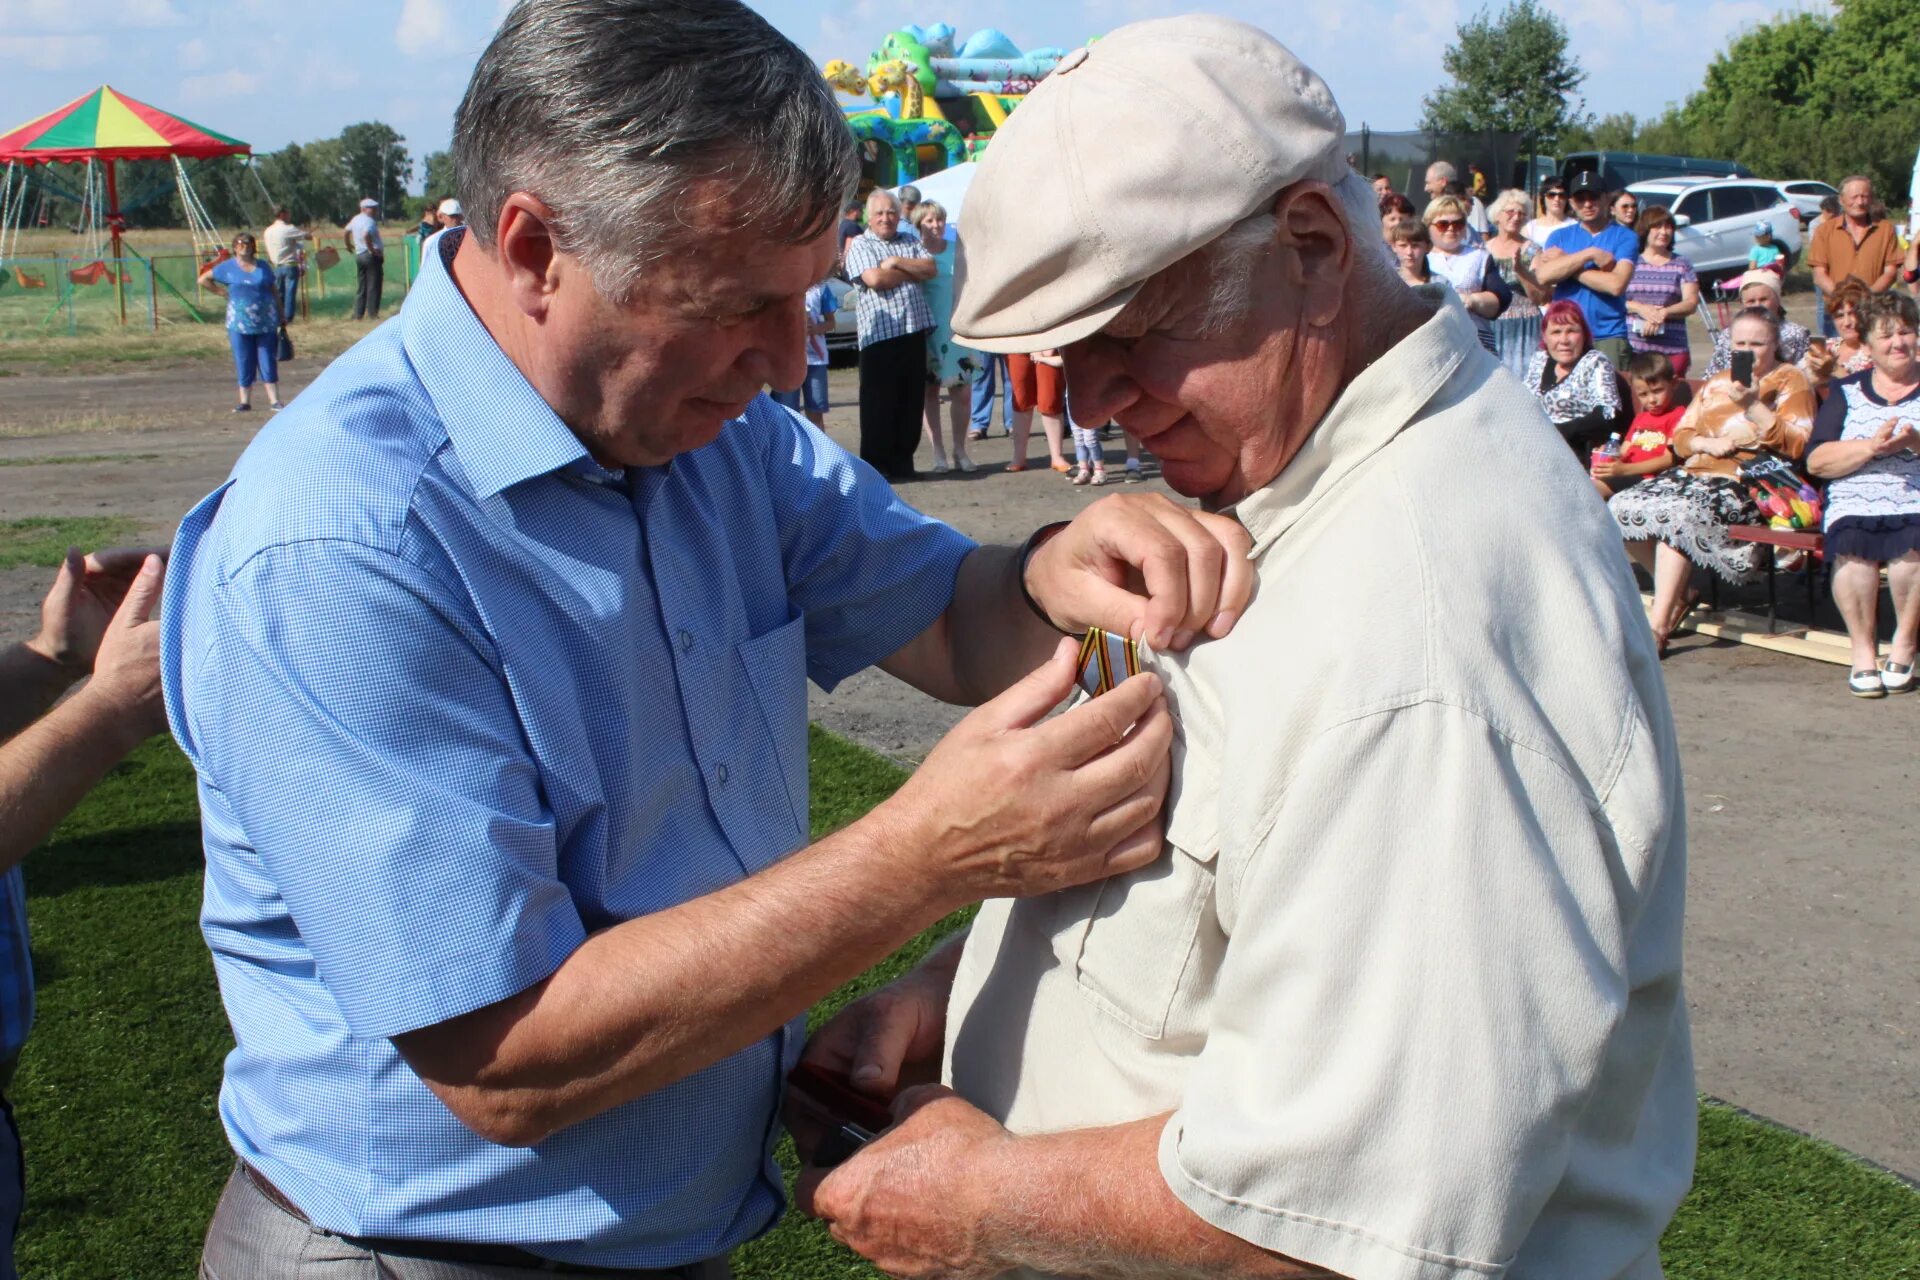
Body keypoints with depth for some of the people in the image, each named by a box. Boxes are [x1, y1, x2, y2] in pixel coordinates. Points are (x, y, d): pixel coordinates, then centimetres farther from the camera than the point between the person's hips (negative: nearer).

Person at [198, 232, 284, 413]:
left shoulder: (263, 267, 8)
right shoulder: (227, 267, 4)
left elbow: (274, 290, 11)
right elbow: (203, 279, 11)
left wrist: (281, 315, 7)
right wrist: (222, 292, 3)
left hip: (266, 322, 1)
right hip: (240, 322, -1)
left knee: (269, 362, 0)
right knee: (244, 364, 2)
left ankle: (274, 401, 2)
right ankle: (244, 401, 10)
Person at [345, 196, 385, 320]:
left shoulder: (356, 219, 13)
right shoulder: (369, 221, -14)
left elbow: (347, 231, 27)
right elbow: (366, 235, -31)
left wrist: (349, 245, 41)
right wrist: (372, 250, -21)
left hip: (359, 255, 8)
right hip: (372, 256, -8)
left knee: (360, 287, 13)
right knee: (374, 286, -2)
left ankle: (357, 314, 12)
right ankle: (372, 314, -3)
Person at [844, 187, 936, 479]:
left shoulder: (910, 241, 18)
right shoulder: (860, 246, 2)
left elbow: (931, 269, 4)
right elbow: (874, 279, -14)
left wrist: (897, 263, -7)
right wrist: (913, 272, -1)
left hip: (914, 332, 5)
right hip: (879, 334, -5)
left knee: (912, 400, 6)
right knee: (879, 402, -4)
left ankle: (902, 461, 14)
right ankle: (874, 464, 2)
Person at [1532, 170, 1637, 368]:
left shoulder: (1625, 237, 3)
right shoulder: (1559, 236, 14)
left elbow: (1616, 284, -12)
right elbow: (1543, 275, -4)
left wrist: (1565, 265, -4)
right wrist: (1590, 254, -10)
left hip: (1608, 337, -2)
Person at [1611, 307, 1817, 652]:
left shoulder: (1790, 381, 7)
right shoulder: (1716, 383, 24)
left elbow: (1797, 445, -7)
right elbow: (1680, 438, 21)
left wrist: (1753, 405, -16)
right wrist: (1708, 443, -1)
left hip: (1748, 484, -7)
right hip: (1696, 473, 7)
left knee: (1679, 513, -35)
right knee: (1621, 507, -15)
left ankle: (1658, 625, -33)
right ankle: (1677, 594, 1)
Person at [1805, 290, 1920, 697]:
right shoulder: (1847, 391, 18)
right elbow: (1815, 461, 5)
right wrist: (1872, 446, -11)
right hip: (1856, 504, 0)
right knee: (1851, 547, -34)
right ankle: (1863, 651, -21)